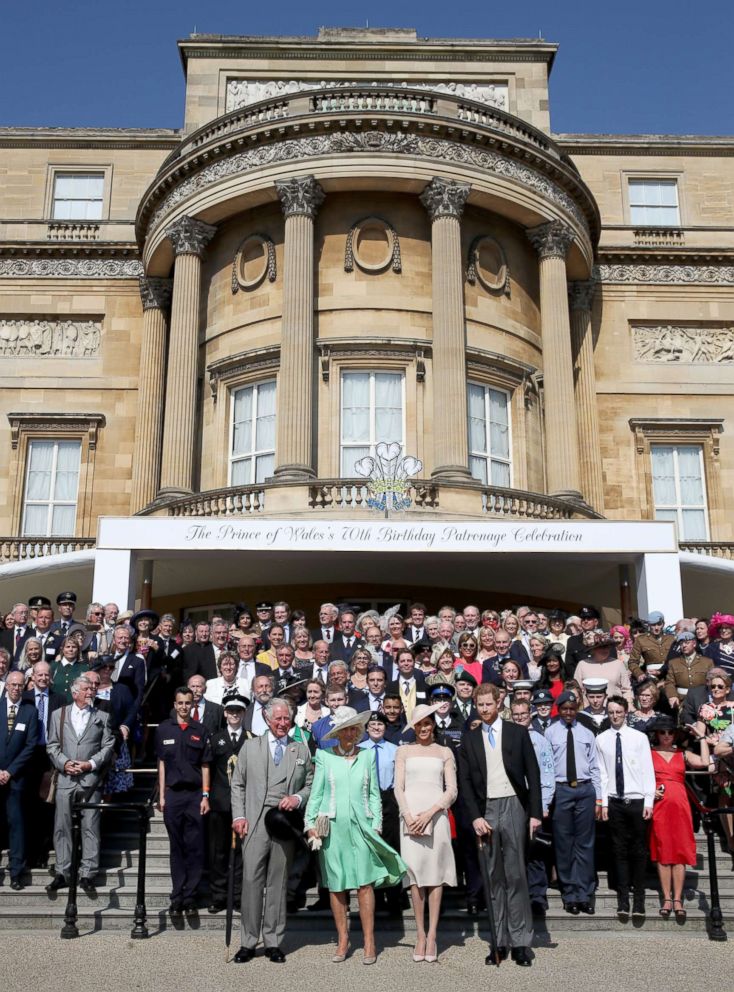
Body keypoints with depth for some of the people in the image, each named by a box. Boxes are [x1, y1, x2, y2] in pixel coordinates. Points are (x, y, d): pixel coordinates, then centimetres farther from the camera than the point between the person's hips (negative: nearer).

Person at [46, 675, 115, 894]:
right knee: (62, 827, 2)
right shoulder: (58, 715, 12)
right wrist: (63, 763, -8)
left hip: (91, 779, -1)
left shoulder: (102, 717, 10)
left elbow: (108, 747, 4)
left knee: (90, 827, -2)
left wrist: (90, 764, -9)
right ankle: (62, 873, 10)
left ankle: (87, 874, 2)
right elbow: (52, 745, 8)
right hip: (65, 778, 1)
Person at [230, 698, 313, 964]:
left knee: (278, 883, 6)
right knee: (251, 880, -4)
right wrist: (238, 816, -2)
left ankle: (273, 942, 14)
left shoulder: (301, 750, 12)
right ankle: (248, 942, 6)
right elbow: (238, 785, 9)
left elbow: (310, 785, 13)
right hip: (255, 823, -1)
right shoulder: (250, 747, 10)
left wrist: (297, 798, -7)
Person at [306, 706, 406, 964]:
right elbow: (316, 793, 6)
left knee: (364, 882, -5)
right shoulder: (324, 757, 4)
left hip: (361, 826, 0)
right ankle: (342, 939, 15)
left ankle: (369, 941, 3)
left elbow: (374, 795, 10)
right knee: (336, 885, 4)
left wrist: (376, 825, 3)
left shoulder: (367, 756, 8)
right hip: (332, 827, 0)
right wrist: (310, 823, -1)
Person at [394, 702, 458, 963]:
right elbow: (399, 788, 7)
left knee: (435, 874, -3)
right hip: (410, 816, 0)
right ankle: (420, 935, 5)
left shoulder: (445, 752, 11)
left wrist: (429, 813, -9)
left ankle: (432, 935, 2)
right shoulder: (404, 751, 13)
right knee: (415, 874, -2)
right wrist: (408, 816, -8)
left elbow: (452, 790, 4)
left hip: (436, 815, 0)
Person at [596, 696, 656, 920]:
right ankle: (623, 899, 12)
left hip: (637, 801, -1)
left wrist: (649, 801, -5)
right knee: (620, 851, 6)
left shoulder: (639, 738, -1)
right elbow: (602, 773, 4)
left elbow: (648, 771, -1)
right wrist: (604, 802, 1)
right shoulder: (602, 739, 3)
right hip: (615, 802, 1)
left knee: (638, 851, 4)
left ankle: (639, 899, 12)